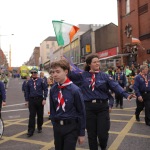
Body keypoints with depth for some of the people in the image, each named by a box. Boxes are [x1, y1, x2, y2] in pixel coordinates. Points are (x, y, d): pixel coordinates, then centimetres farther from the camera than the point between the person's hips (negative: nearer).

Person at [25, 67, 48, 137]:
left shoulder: (41, 81, -3)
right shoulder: (29, 82, 4)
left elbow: (45, 89, -2)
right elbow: (27, 91, 10)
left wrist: (44, 99, -8)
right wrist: (27, 100, 5)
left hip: (39, 100, -1)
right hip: (32, 100, 1)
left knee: (40, 115, 11)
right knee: (32, 116, -3)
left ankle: (39, 128, 30)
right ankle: (30, 131, 0)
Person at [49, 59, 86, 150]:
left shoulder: (75, 90, -16)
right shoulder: (53, 89, -3)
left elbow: (81, 112, -10)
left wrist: (82, 133, -6)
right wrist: (54, 124, 10)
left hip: (71, 127, -5)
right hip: (57, 126, 5)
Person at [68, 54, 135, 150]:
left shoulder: (104, 76, 1)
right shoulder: (83, 75, 6)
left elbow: (116, 86, -11)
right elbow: (71, 75, 6)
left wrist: (126, 94, -26)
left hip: (102, 107, -1)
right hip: (89, 107, 1)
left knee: (103, 133, 2)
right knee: (91, 134, 10)